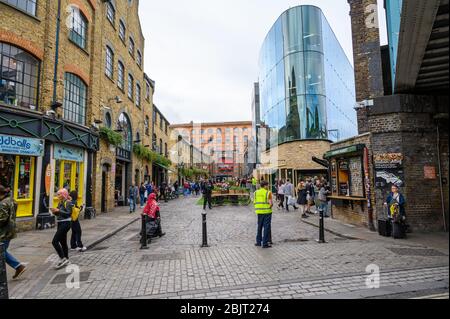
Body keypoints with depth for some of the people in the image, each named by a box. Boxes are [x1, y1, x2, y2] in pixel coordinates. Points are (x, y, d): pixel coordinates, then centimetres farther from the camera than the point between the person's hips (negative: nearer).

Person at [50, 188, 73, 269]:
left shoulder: (68, 202, -11)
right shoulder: (60, 202, 13)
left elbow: (68, 213, -19)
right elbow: (59, 214, 19)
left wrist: (58, 210, -21)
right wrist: (54, 211, 0)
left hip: (65, 223, -9)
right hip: (60, 223, 9)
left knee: (55, 241, -12)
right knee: (63, 242, 13)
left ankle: (62, 259, -5)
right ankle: (66, 260, 22)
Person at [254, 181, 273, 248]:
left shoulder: (256, 192, 6)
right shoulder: (268, 193, -9)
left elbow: (255, 202, 3)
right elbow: (271, 203, -16)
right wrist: (270, 207, 3)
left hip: (259, 211, 5)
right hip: (267, 211, -5)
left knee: (259, 227, 17)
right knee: (267, 227, 3)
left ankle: (258, 242, 23)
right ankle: (265, 243, 5)